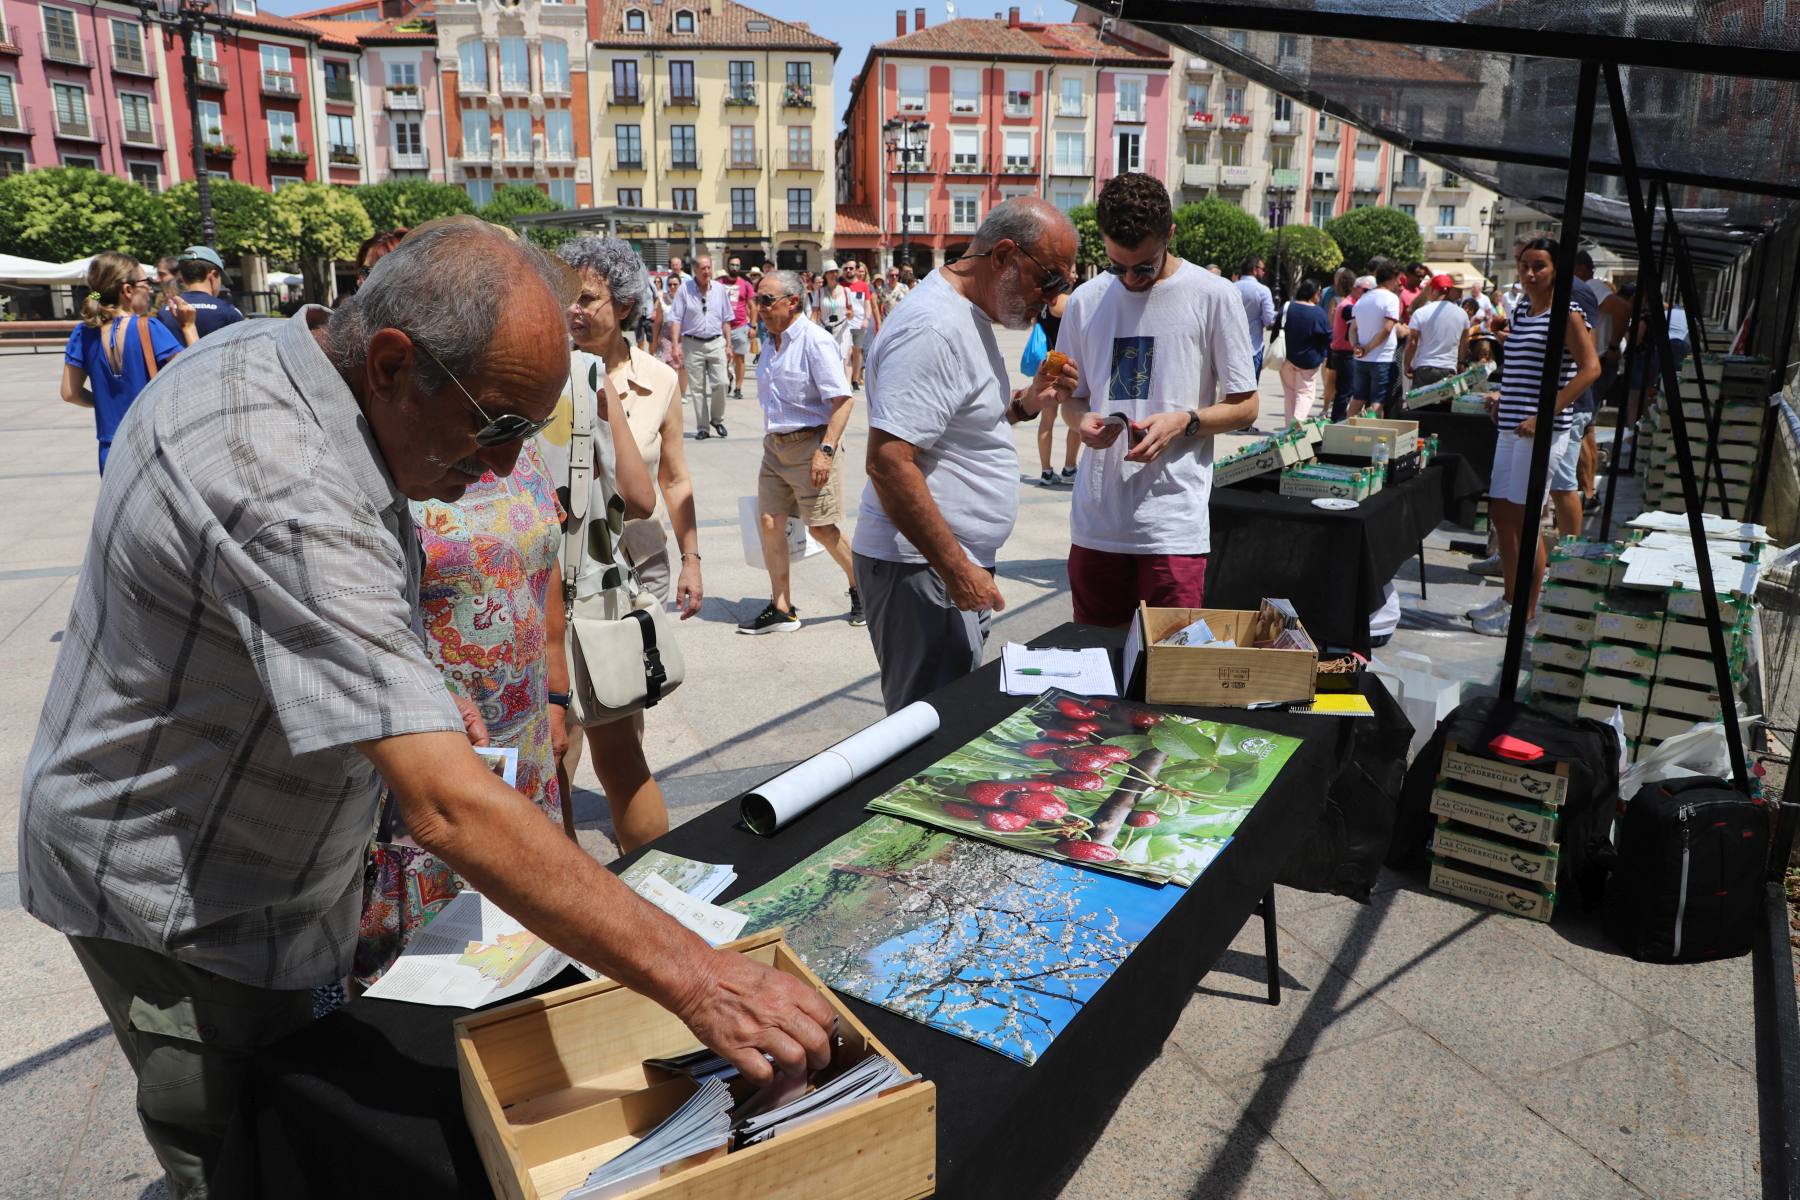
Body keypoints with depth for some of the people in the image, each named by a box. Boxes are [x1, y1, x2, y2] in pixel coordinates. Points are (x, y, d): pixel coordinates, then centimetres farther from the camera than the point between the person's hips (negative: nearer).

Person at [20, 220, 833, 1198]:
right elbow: (450, 812, -41)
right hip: (172, 898, -9)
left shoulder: (270, 356, -4)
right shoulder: (282, 492, -36)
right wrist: (693, 978, -39)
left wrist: (412, 691, 4)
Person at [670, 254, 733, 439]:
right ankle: (702, 427, 12)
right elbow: (676, 320, -3)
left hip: (716, 342, 1)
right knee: (697, 389, 3)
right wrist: (676, 345, -10)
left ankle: (717, 419, 13)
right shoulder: (684, 289, -2)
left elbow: (725, 320, 10)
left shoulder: (720, 289, 5)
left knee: (720, 382, -10)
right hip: (692, 344, -1)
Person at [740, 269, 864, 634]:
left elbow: (842, 400, -19)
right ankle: (781, 609, 10)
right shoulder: (772, 341, 12)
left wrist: (826, 451, -25)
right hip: (775, 446, 8)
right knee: (769, 521, 2)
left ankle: (861, 586, 23)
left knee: (821, 528, -1)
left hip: (810, 444, -8)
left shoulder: (815, 340, -14)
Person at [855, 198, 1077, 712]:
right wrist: (957, 569, -24)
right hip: (921, 570, -10)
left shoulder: (970, 314, 14)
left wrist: (1023, 405, 7)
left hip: (958, 563, 10)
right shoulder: (931, 329, -19)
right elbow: (888, 461, -26)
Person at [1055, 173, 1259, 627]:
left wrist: (1183, 421, -15)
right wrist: (1082, 421, -6)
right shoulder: (1086, 300, 8)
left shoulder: (1214, 296, -2)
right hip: (1095, 522, 4)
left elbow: (1244, 406, 3)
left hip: (1173, 525, -3)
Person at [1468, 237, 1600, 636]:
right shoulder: (1520, 311, 15)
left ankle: (1526, 614, 4)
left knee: (1524, 518, -5)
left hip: (1542, 431, -8)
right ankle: (1510, 598, 25)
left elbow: (1590, 368, -15)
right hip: (1510, 426, 8)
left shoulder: (1566, 314, -8)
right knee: (1500, 512, 11)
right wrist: (1502, 397, 12)